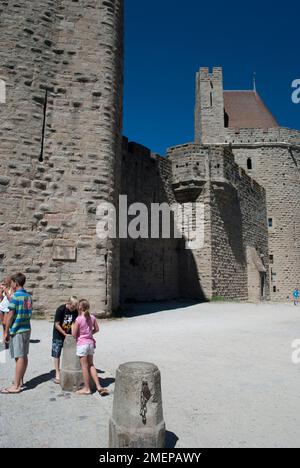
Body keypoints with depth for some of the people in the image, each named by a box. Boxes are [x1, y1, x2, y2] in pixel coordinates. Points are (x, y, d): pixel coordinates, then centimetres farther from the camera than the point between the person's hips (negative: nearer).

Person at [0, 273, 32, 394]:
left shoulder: (16, 296, -14)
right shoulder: (28, 296, 9)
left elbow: (10, 315, -14)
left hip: (17, 331, -8)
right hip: (27, 329, 8)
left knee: (19, 357, -3)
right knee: (24, 356, 14)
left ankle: (16, 386, 5)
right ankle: (20, 380, 27)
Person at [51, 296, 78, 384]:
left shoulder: (75, 311, -8)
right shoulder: (60, 310, -22)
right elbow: (56, 325, -19)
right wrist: (65, 334, -20)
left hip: (69, 335, 4)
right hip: (58, 336, -4)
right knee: (56, 355, 3)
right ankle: (57, 374, 14)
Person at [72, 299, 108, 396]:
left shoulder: (78, 319, -16)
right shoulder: (92, 317, 1)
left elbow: (74, 334, -13)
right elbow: (97, 329, 11)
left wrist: (73, 327, 5)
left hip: (82, 344, -6)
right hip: (91, 343, 6)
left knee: (84, 366, 5)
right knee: (91, 365, 16)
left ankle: (87, 388, 15)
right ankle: (98, 386, 14)